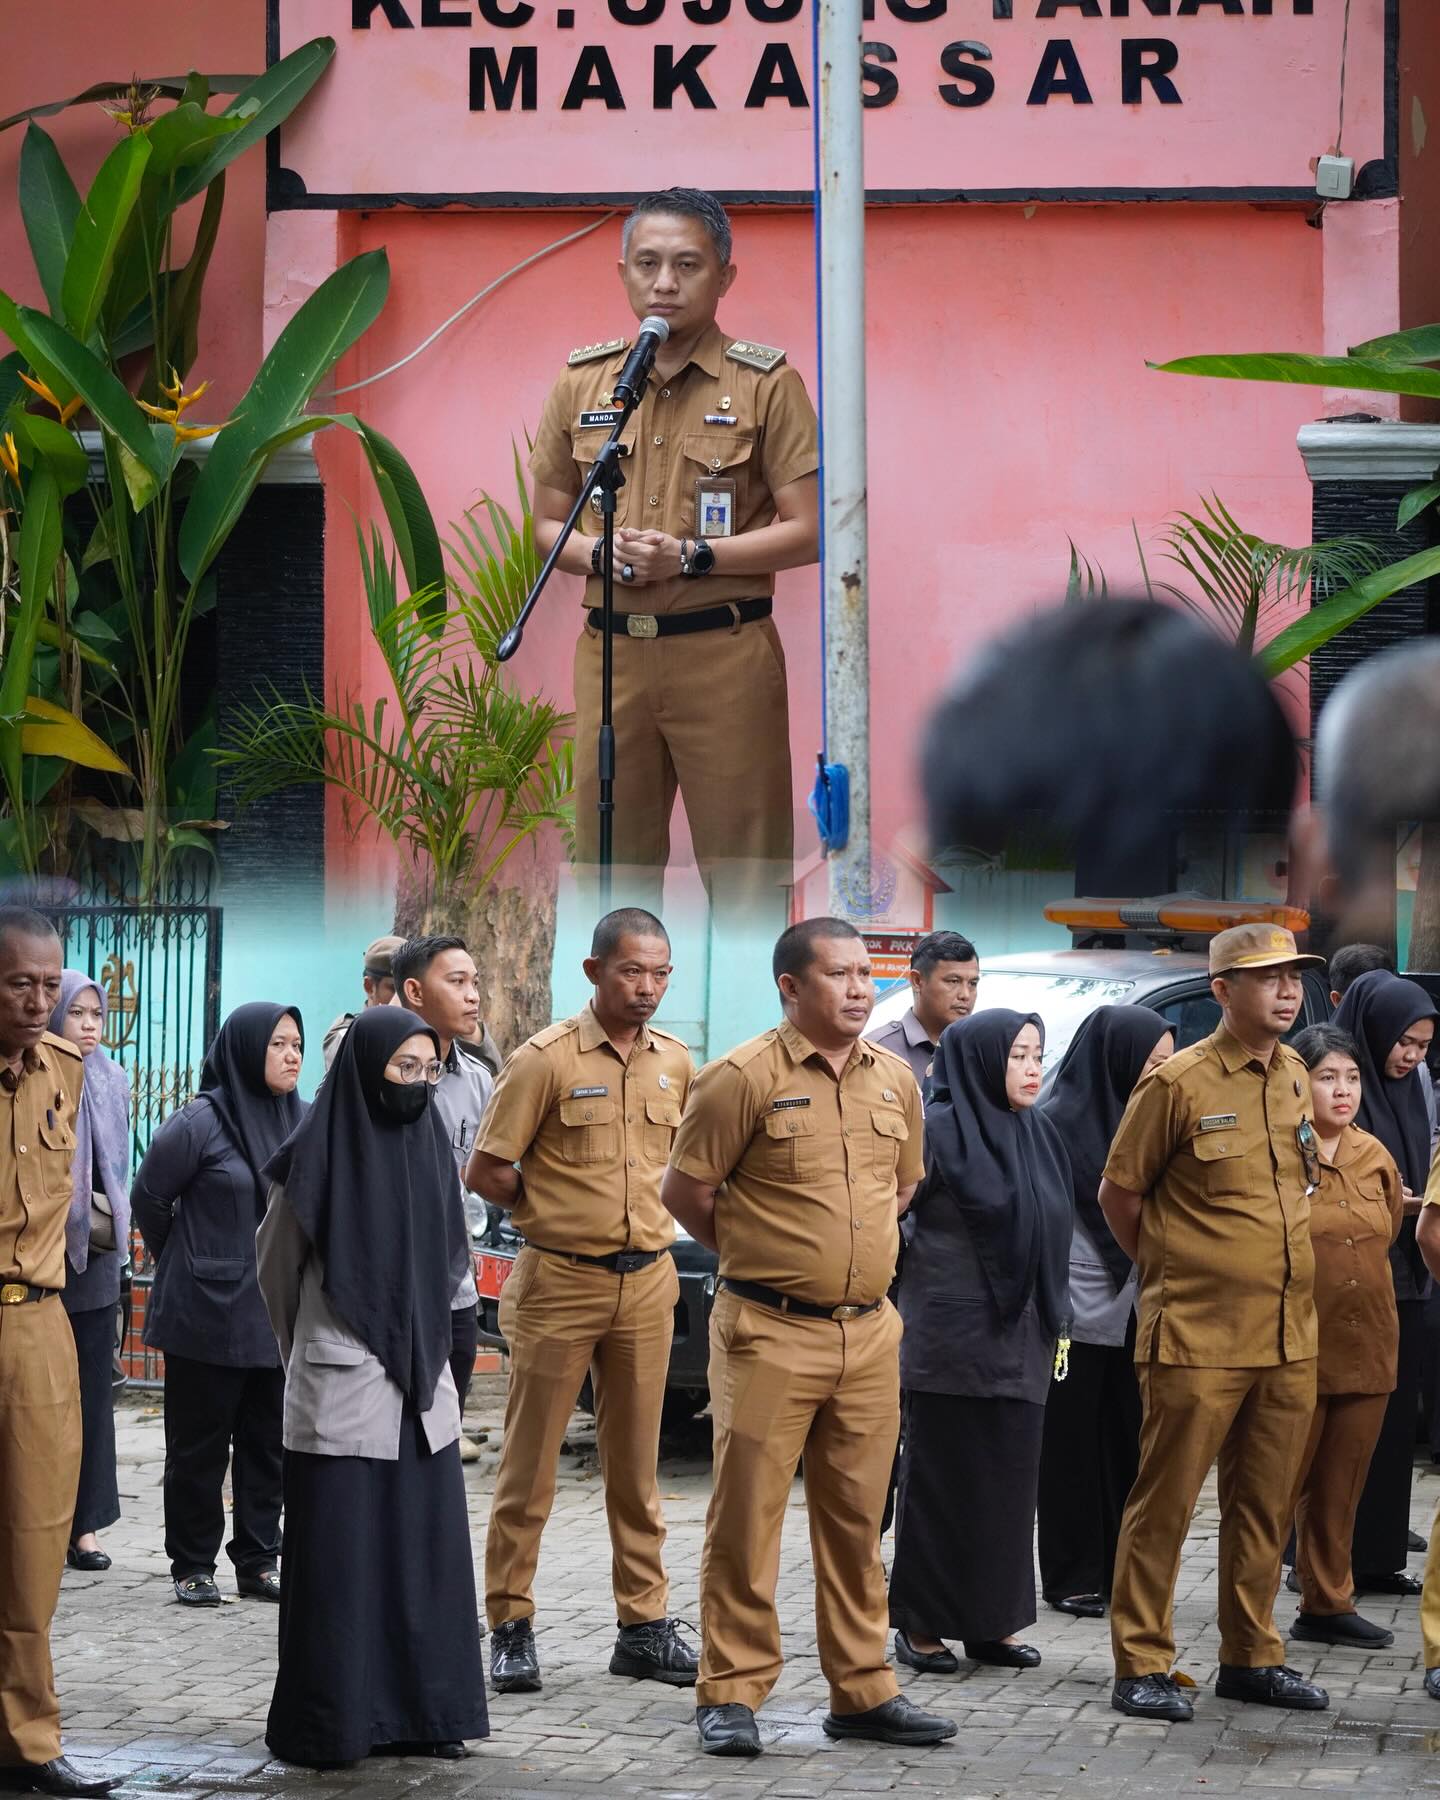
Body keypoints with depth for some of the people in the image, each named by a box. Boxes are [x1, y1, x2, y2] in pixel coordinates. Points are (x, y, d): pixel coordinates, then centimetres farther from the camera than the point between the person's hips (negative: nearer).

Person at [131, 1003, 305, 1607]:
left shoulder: (303, 1121, 5)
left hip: (279, 1314, 5)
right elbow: (148, 1198, 0)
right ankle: (192, 1566, 12)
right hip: (208, 1314, -5)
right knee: (199, 1444, 3)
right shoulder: (200, 1122, -11)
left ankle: (258, 1561, 17)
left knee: (268, 1443, 9)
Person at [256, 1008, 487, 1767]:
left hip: (422, 1390, 5)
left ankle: (422, 1713, 13)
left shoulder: (430, 1148, 6)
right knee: (338, 1561, 0)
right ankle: (328, 1725, 7)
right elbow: (276, 1269, 5)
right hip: (340, 1392, -5)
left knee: (426, 1554, 5)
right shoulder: (319, 1156, -10)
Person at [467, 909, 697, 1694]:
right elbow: (486, 1171, -6)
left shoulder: (675, 1062, 7)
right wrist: (555, 1212, 0)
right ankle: (511, 1624, 6)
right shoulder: (546, 1060, -9)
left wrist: (649, 1211, 9)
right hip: (558, 1283, -5)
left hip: (647, 1281, 5)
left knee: (635, 1462, 10)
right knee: (530, 1461, 0)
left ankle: (644, 1622, 15)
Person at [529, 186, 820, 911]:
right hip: (611, 653, 3)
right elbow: (546, 524, 14)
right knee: (609, 858, 8)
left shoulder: (767, 383, -2)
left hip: (725, 653, -3)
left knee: (744, 873, 0)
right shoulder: (582, 383, 9)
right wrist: (597, 553, -7)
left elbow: (807, 532, -5)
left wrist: (691, 557, -16)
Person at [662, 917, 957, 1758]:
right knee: (748, 1516, -2)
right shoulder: (743, 1079, -9)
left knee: (857, 1518, 11)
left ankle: (864, 1690, 18)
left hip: (869, 1333, 5)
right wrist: (759, 1255, 6)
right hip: (771, 1333, -5)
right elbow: (686, 1190, -4)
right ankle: (732, 1695, 5)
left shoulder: (895, 1080, 9)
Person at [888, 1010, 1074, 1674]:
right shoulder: (939, 1132, -10)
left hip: (1018, 1337, 6)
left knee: (1009, 1480, 7)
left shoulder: (1038, 1135, 12)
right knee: (942, 1479, 0)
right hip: (951, 1337, -6)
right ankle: (921, 1624, 6)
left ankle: (992, 1621, 14)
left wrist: (1053, 1320, 17)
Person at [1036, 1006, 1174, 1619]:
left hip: (1132, 1316, 6)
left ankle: (1122, 1569, 16)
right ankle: (1073, 1577, 8)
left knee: (1127, 1445, 8)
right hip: (1079, 1315, -6)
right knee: (1072, 1448, 1)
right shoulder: (1057, 1125, -9)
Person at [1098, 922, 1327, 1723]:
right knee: (1165, 1503, -1)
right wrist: (1165, 1266, 7)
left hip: (1289, 1334, 6)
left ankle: (1252, 1656, 22)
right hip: (1199, 1337, -6)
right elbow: (1119, 1192, -2)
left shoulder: (1297, 1079, 9)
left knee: (1264, 1506, 12)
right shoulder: (1179, 1083, -10)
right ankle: (1142, 1666, 5)